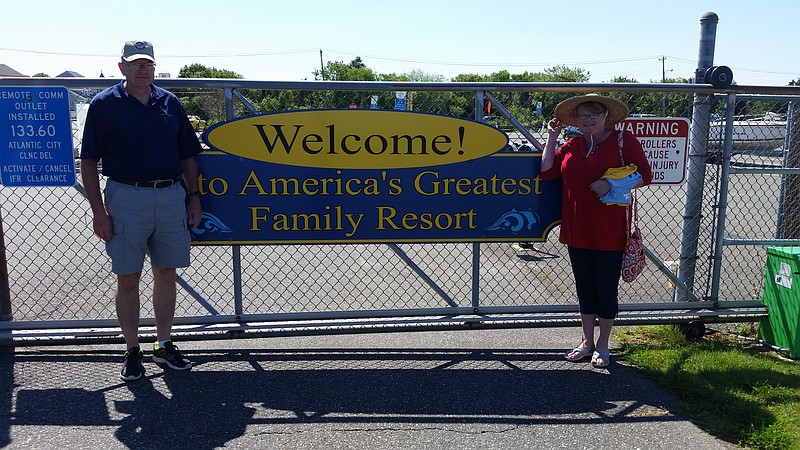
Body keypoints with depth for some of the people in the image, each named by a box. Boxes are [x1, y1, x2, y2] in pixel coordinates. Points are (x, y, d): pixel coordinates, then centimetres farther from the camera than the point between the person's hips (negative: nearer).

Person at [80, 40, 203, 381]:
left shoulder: (170, 102, 12)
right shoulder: (104, 104, 1)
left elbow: (187, 155, 15)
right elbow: (89, 162, -1)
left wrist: (193, 196, 8)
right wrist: (98, 210, -8)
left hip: (172, 196, 3)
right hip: (126, 197, -3)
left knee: (166, 274, 9)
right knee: (128, 279, 3)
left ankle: (164, 346, 22)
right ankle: (133, 351, 17)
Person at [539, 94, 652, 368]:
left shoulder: (623, 141, -2)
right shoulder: (571, 145, 10)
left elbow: (644, 175, -4)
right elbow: (547, 172, 3)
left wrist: (611, 184, -18)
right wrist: (552, 137, 2)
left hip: (609, 230, -4)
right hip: (577, 230, 5)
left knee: (606, 288, 5)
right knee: (584, 286, 14)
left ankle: (602, 346, 21)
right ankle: (587, 342, 27)